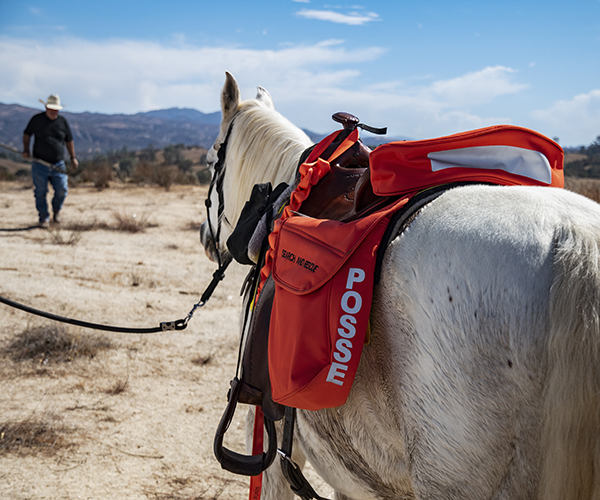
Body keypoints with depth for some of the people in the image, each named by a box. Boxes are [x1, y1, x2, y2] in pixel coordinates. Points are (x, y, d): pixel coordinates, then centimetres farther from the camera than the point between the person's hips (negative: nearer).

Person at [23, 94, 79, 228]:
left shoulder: (63, 121, 8)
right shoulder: (37, 119, 3)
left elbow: (69, 141, 17)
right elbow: (27, 134, 14)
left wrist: (73, 157, 11)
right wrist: (26, 149, 0)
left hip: (58, 165, 1)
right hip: (39, 165, -1)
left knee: (62, 190, -5)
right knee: (40, 192, 0)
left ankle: (56, 211, 23)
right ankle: (44, 218, 12)